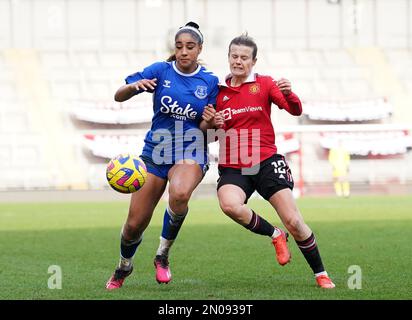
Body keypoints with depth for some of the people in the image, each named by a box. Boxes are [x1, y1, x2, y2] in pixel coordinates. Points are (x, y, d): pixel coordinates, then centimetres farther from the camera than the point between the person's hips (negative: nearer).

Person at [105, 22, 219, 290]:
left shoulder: (209, 82, -1)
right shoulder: (160, 71, -3)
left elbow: (207, 127, 3)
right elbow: (118, 96, -5)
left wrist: (208, 123, -20)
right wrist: (134, 86, -26)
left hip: (191, 154, -1)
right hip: (155, 152, 1)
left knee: (179, 194, -37)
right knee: (135, 224, 2)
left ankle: (163, 256, -14)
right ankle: (124, 267, 35)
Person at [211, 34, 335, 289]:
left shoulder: (264, 84, 3)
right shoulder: (218, 91, 8)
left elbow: (296, 110, -9)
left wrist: (289, 94, -30)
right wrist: (213, 125, -8)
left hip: (267, 162, -1)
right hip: (232, 168, 1)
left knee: (293, 222, -9)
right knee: (229, 204, -32)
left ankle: (321, 274, 10)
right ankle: (275, 235, -5)